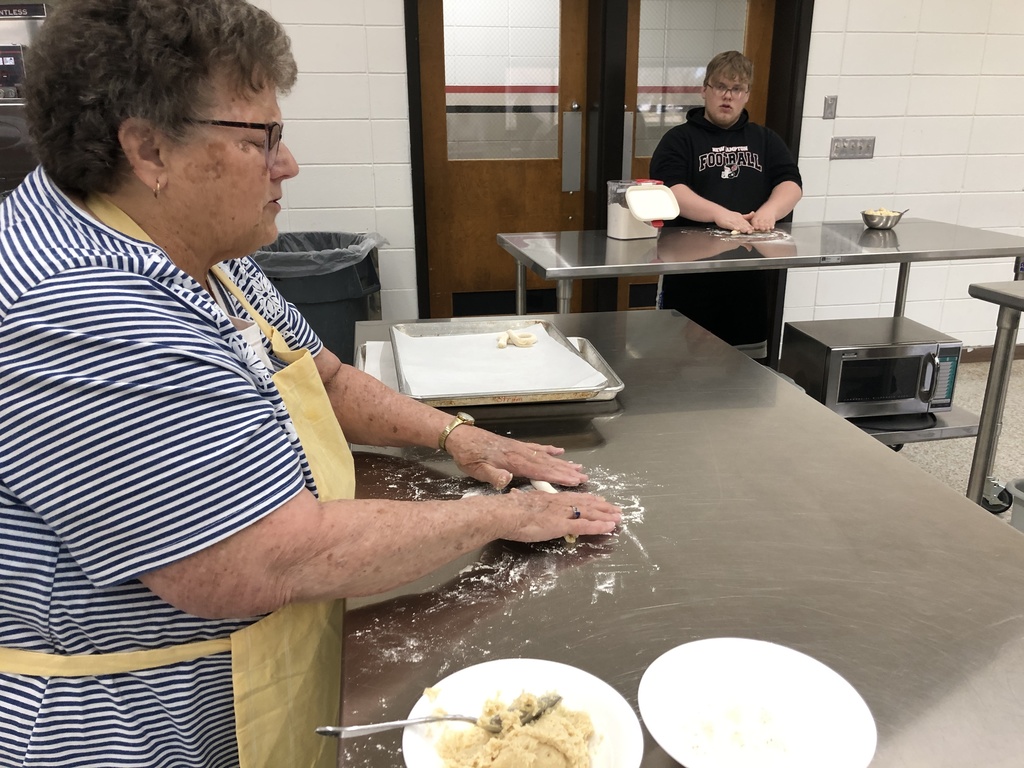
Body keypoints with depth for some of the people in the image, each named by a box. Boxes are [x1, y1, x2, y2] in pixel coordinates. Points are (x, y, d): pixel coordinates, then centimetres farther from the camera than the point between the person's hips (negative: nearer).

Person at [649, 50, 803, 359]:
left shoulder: (765, 139, 17)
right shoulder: (680, 139, 4)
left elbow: (791, 183, 6)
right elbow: (670, 190, -12)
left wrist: (769, 210, -17)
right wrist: (719, 214, -27)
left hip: (753, 274, 4)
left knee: (750, 359, 9)